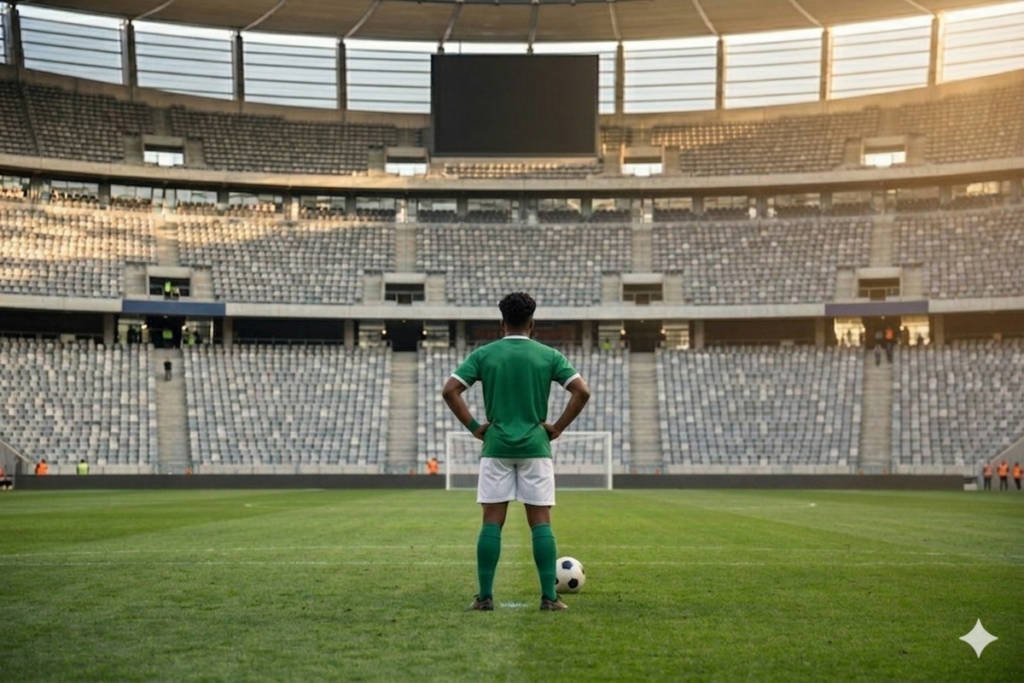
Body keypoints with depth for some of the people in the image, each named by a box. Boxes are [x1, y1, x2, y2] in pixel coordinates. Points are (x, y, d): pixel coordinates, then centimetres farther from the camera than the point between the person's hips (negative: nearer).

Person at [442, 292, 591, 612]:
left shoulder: (483, 354, 3)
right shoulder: (548, 355, 3)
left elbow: (449, 390, -5)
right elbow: (582, 391, -5)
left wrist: (474, 426, 1)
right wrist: (557, 427, 1)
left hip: (496, 448, 0)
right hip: (535, 448, 0)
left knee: (492, 523, 3)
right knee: (541, 523, 2)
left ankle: (485, 596, 2)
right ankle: (548, 597, 0)